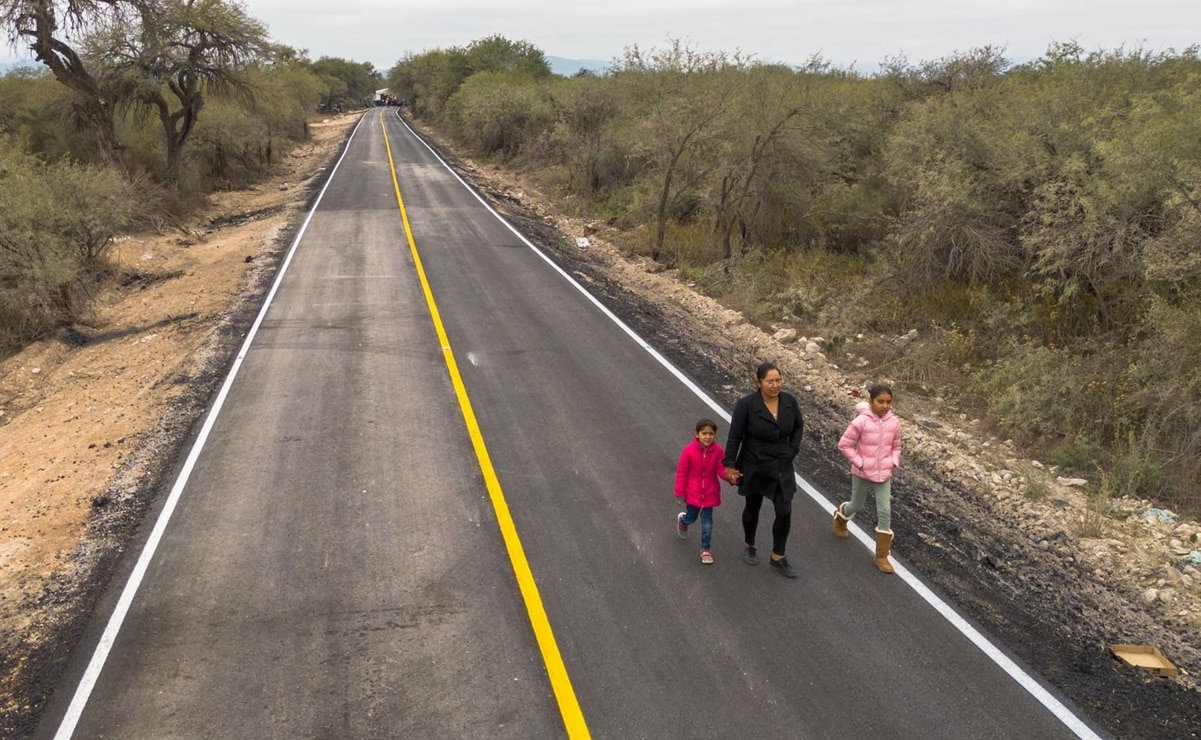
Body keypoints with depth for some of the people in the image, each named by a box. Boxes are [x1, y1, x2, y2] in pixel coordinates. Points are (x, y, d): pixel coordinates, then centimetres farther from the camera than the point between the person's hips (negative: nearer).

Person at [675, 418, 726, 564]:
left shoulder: (718, 451, -14)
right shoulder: (689, 451, -20)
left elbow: (721, 470, -5)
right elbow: (681, 473, -13)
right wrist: (679, 494, -9)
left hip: (710, 493, 1)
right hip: (693, 493, -1)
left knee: (707, 523, 8)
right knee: (691, 518, 21)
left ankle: (706, 549, 26)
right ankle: (682, 520, 57)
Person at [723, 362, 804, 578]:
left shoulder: (789, 401, -9)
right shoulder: (746, 404, -20)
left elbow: (798, 426, 9)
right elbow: (734, 436, -14)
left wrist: (793, 449, 0)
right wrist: (730, 465, -11)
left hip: (782, 468, 3)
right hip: (754, 467, -3)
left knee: (784, 513, 2)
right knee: (752, 508, 17)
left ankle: (778, 558, 20)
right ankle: (750, 547, 42)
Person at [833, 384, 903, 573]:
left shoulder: (894, 422, -7)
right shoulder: (861, 421, -19)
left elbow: (896, 447, 9)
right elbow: (844, 445, -14)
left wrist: (893, 463, -5)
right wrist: (859, 463, -15)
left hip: (883, 475, 3)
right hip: (862, 474, -3)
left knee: (885, 513, -1)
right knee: (856, 505, 18)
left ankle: (882, 556, 9)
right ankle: (840, 517, 54)